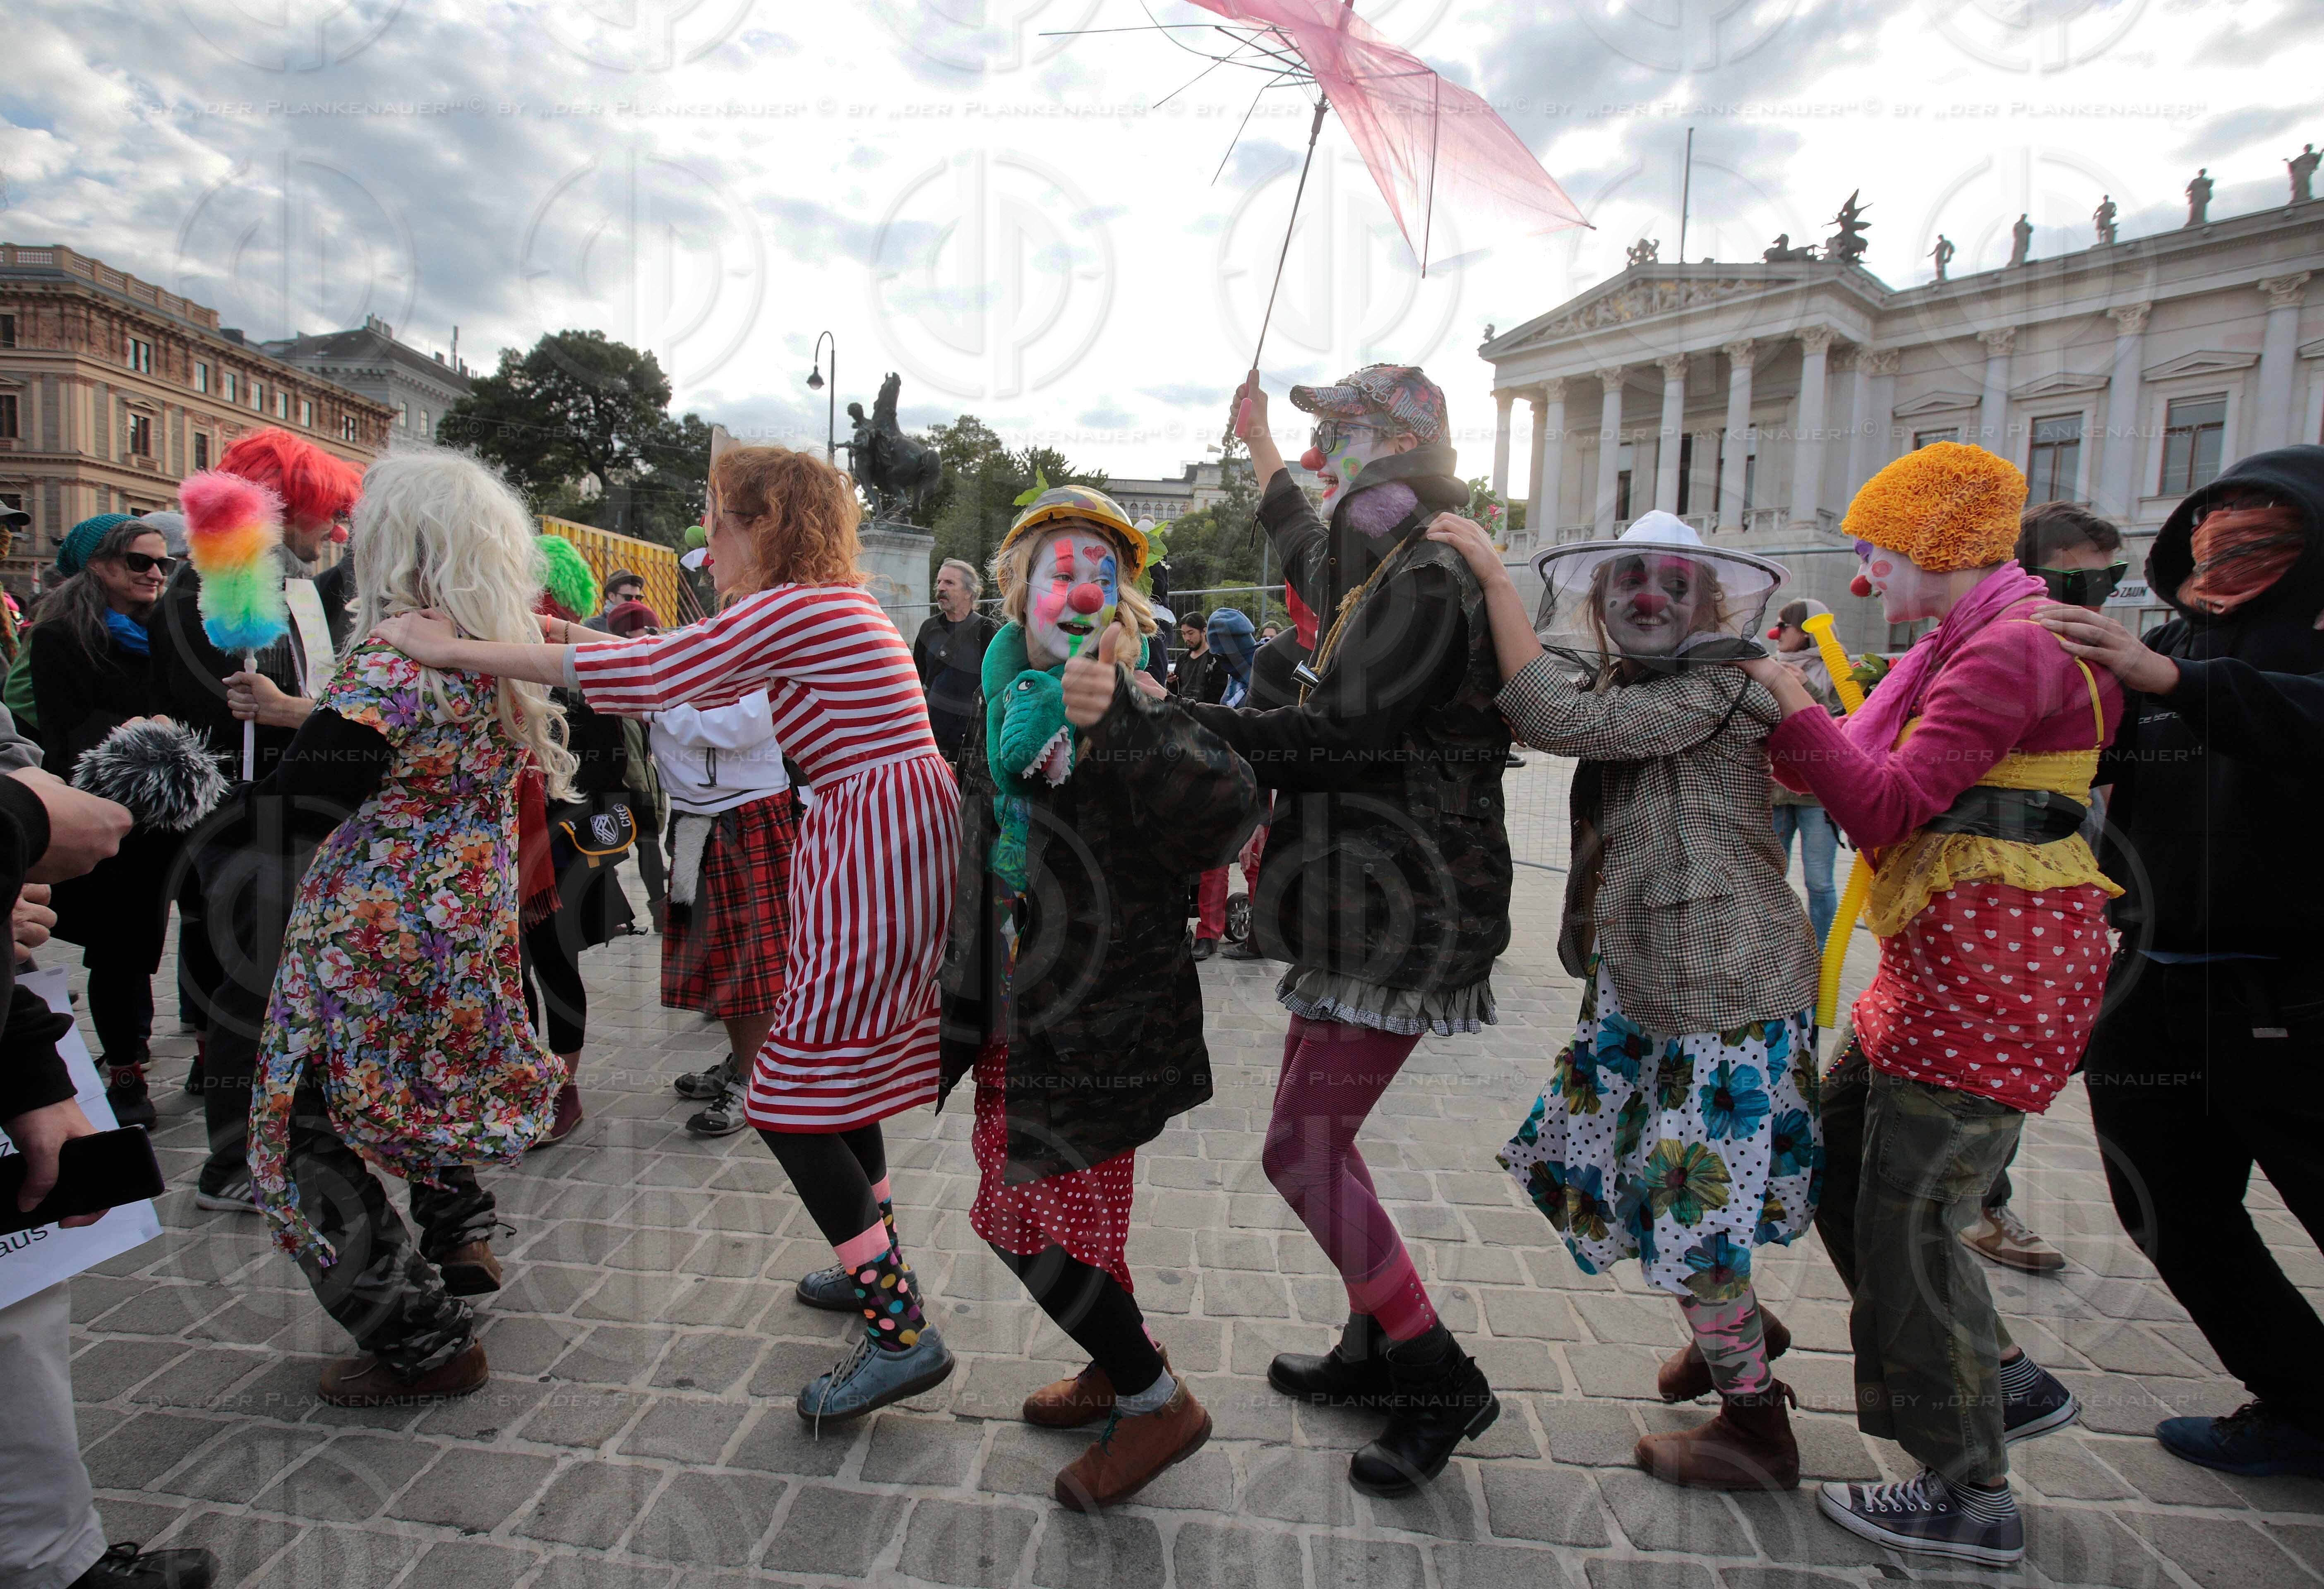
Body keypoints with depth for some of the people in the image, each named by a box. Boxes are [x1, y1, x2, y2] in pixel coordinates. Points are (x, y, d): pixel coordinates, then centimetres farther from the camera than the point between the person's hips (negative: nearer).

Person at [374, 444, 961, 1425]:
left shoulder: (794, 610, -14)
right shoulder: (831, 605, 16)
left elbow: (646, 675, -16)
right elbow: (693, 674, 23)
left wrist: (453, 650, -7)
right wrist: (584, 642, 16)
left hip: (878, 854, -10)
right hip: (886, 840, 10)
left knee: (788, 1103, -5)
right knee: (837, 1076, 22)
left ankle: (902, 1333, -1)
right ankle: (877, 1269, 38)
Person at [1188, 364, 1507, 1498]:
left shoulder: (1433, 583, -16)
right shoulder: (1386, 577, 15)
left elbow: (1341, 735, -24)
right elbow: (1306, 552, 38)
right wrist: (1258, 442, 50)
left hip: (1405, 918, -10)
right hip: (1371, 909, 10)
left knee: (1303, 1149, -7)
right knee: (1319, 1135, 16)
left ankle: (1442, 1383, 7)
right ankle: (1376, 1352, 31)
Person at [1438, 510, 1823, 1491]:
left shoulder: (1721, 688, -17)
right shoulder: (1619, 680, 12)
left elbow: (1557, 720, -27)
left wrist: (1492, 572, -25)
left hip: (1725, 988, -9)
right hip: (1641, 982, 9)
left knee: (1690, 1198, -1)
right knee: (1596, 1161, 17)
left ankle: (1757, 1433, 21)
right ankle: (1733, 1331, 41)